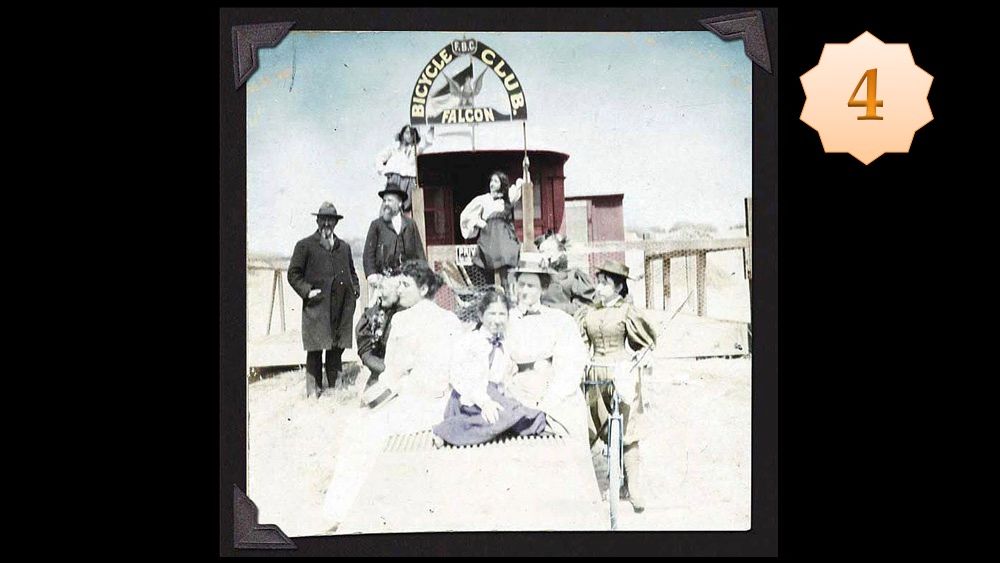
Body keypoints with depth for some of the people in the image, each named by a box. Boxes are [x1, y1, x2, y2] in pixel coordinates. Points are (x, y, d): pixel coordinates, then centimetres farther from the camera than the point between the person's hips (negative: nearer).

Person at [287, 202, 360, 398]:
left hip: (342, 307, 4)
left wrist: (355, 289, 12)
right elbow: (293, 274, 2)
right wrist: (307, 291, -10)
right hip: (317, 305, -4)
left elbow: (351, 272, 31)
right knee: (315, 349, -5)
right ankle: (313, 388, -1)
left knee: (337, 348, 5)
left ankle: (336, 386, 12)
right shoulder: (305, 245, 5)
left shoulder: (344, 247, 21)